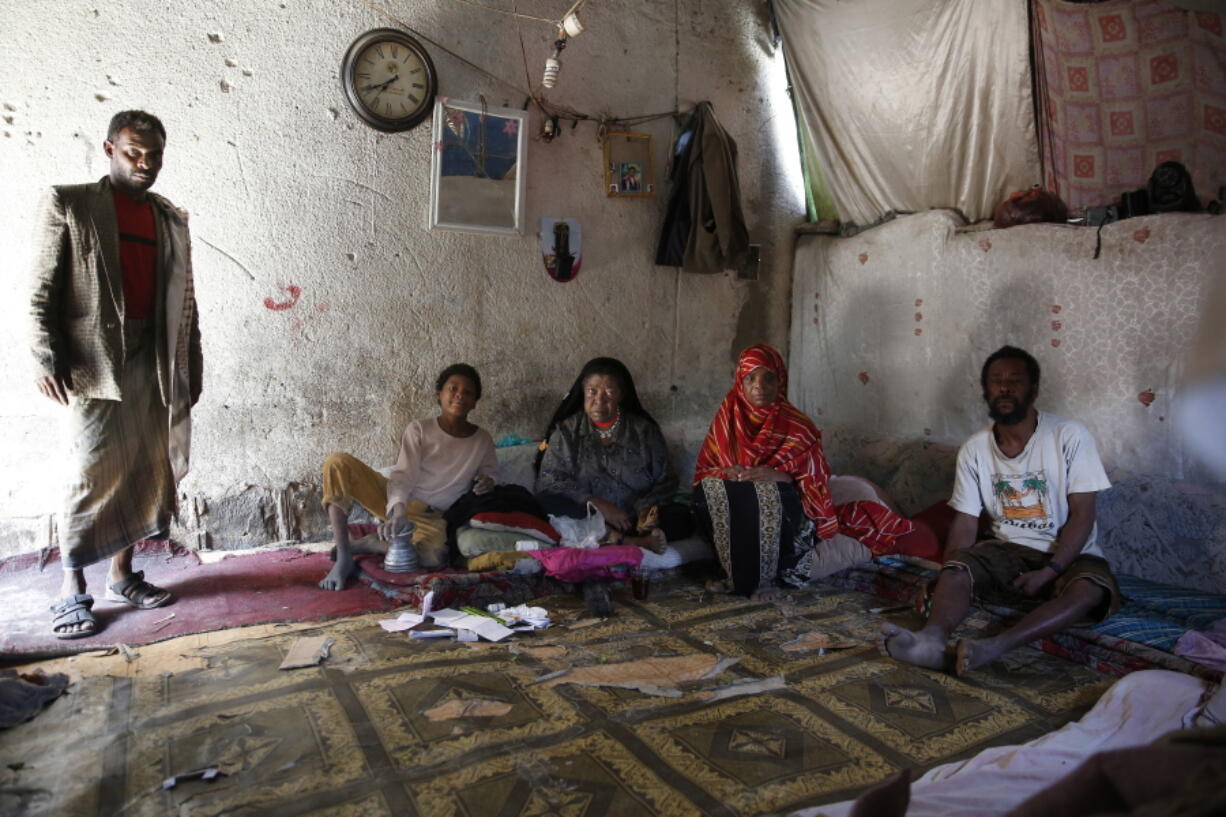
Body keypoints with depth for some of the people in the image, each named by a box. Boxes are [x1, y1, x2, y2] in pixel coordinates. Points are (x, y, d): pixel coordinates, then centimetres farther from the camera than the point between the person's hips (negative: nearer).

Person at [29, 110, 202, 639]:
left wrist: (190, 369, 11)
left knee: (143, 471, 8)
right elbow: (42, 292, -4)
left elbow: (182, 304, 14)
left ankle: (122, 574, 21)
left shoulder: (171, 219, 14)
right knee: (90, 473, -4)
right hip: (92, 362, -5)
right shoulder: (68, 204, 1)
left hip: (152, 363, 5)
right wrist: (45, 360, -13)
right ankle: (73, 588, 8)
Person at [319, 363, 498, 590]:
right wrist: (398, 512, -34)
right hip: (396, 503, 0)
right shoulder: (419, 430, -5)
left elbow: (490, 471, 17)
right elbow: (403, 475, -14)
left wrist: (487, 481, -10)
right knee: (338, 463, -23)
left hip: (433, 518, 1)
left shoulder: (483, 441, 2)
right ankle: (344, 557, -21)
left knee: (433, 557, -35)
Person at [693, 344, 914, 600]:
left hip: (781, 514, -2)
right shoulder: (727, 418, 2)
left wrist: (780, 477, -25)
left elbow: (815, 484, -6)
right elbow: (703, 471, 6)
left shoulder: (797, 427, -6)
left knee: (769, 492, -35)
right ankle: (734, 572, -13)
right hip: (732, 511, 2)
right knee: (713, 488, -29)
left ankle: (766, 577, -15)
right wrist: (726, 473, -17)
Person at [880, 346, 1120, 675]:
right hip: (1008, 551, 2)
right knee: (956, 569, -27)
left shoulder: (1069, 435, -8)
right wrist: (948, 578, -17)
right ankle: (933, 638, -54)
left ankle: (996, 646, -51)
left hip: (1069, 555, -2)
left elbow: (1081, 515, -10)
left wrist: (1050, 571, -22)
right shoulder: (974, 449, 0)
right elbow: (965, 523, -1)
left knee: (1089, 590, -34)